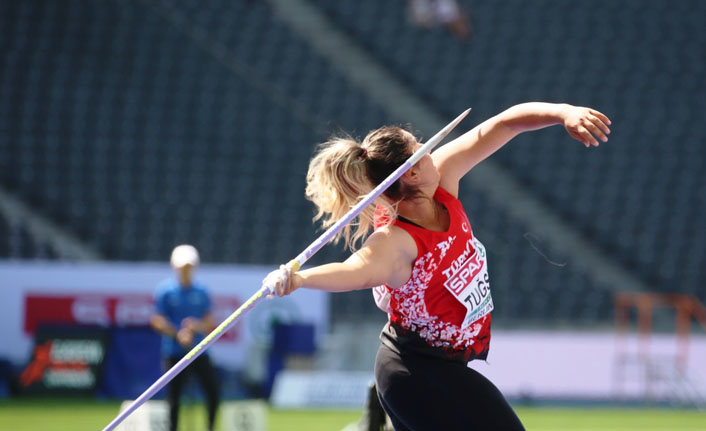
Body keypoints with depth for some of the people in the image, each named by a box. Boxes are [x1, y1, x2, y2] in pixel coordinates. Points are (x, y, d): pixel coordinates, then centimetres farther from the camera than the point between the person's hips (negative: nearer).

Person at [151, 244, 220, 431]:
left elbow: (209, 323, 9)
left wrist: (197, 326, -13)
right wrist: (178, 335, -19)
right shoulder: (165, 290, -3)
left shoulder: (200, 291, 8)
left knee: (213, 390, -3)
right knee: (174, 396, -2)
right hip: (175, 352, -3)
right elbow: (158, 321, -6)